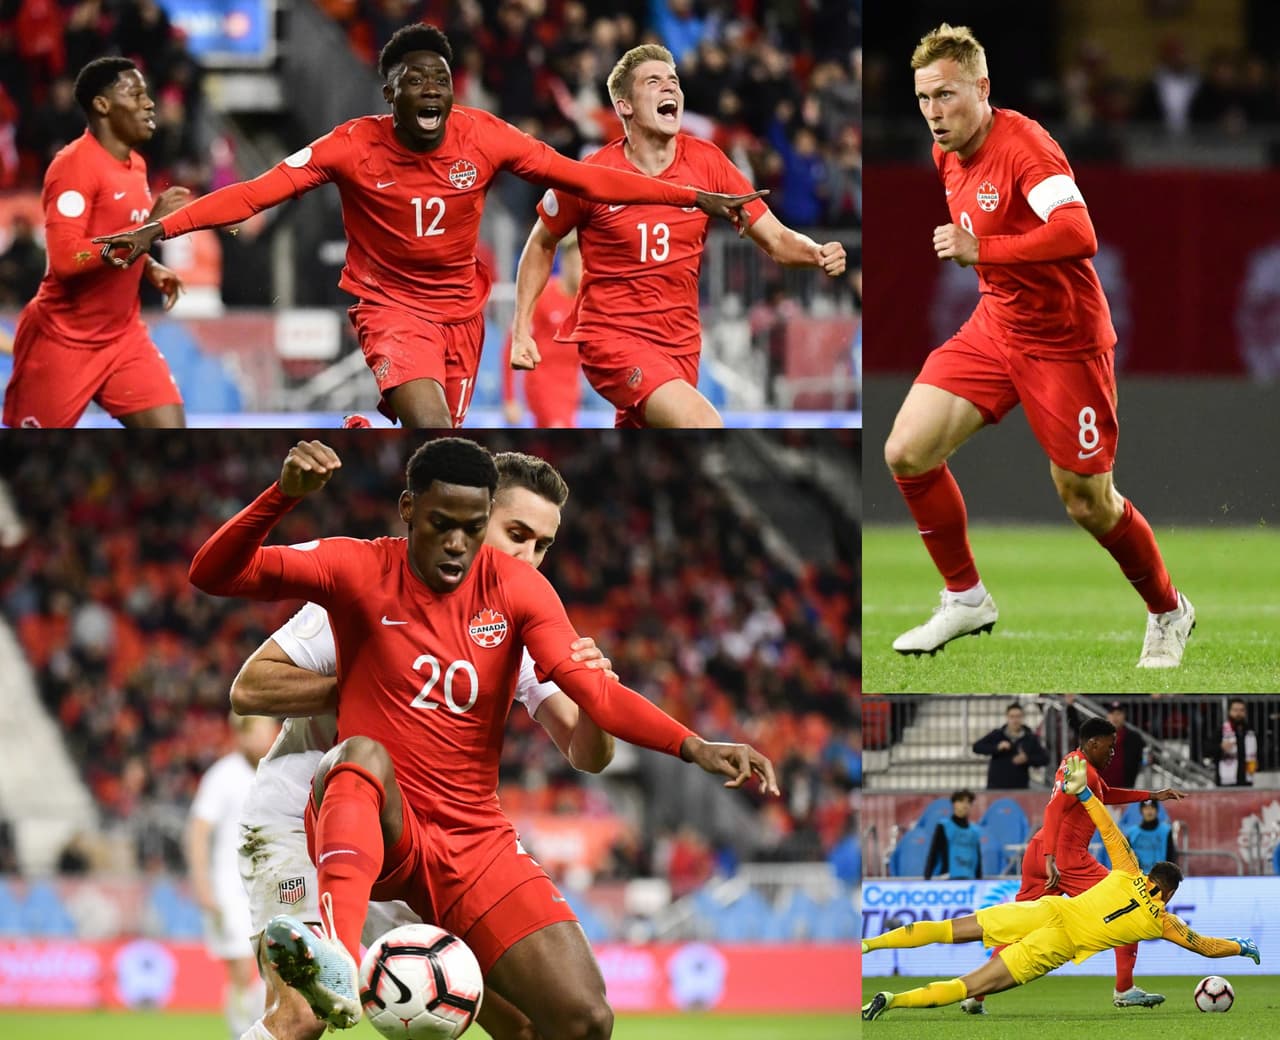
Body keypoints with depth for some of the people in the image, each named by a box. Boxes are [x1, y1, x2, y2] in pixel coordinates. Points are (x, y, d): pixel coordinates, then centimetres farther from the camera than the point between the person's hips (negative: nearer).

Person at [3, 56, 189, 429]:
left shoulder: (136, 165, 8)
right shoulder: (74, 165, -19)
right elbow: (66, 258, -29)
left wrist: (151, 269, 4)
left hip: (123, 336, 7)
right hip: (64, 340, -7)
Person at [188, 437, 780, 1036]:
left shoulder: (515, 589, 3)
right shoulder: (360, 571, -2)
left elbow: (593, 691, -9)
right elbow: (213, 576, -10)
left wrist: (692, 747, -26)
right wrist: (284, 494, -27)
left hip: (475, 842, 3)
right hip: (367, 830, -3)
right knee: (364, 755, -40)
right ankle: (337, 958, -62)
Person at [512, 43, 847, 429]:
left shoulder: (706, 162, -2)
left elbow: (776, 240, 1)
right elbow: (541, 244, 7)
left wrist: (818, 254, -20)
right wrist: (521, 328, 0)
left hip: (679, 344, 5)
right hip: (612, 336, -5)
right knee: (705, 426, -28)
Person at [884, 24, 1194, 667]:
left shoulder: (1022, 144, -23)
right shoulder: (947, 155, 3)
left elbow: (1078, 233, -38)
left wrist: (980, 252, -38)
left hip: (1063, 342, -7)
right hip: (994, 329, 7)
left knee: (1087, 504, 2)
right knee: (906, 453, -8)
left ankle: (1168, 614, 27)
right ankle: (966, 599, 8)